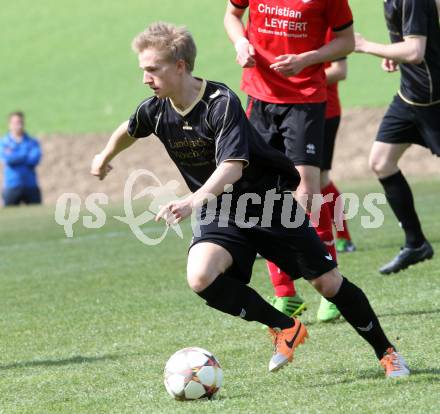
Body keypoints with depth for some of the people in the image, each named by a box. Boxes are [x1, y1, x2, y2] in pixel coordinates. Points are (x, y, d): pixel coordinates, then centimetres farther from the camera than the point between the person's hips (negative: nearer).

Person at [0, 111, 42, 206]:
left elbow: (35, 160, -8)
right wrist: (26, 155, -5)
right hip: (11, 187, -2)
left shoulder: (32, 142, 9)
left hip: (31, 187, 2)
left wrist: (14, 156, -6)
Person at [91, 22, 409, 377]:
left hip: (268, 201, -4)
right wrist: (105, 157, 36)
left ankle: (386, 352, 19)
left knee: (328, 282, -2)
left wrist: (194, 201, -53)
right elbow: (129, 131, 18)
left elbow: (232, 167, -37)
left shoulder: (222, 103, -26)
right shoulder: (155, 111, -8)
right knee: (200, 278, -26)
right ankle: (285, 328, -6)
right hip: (219, 213, 4)